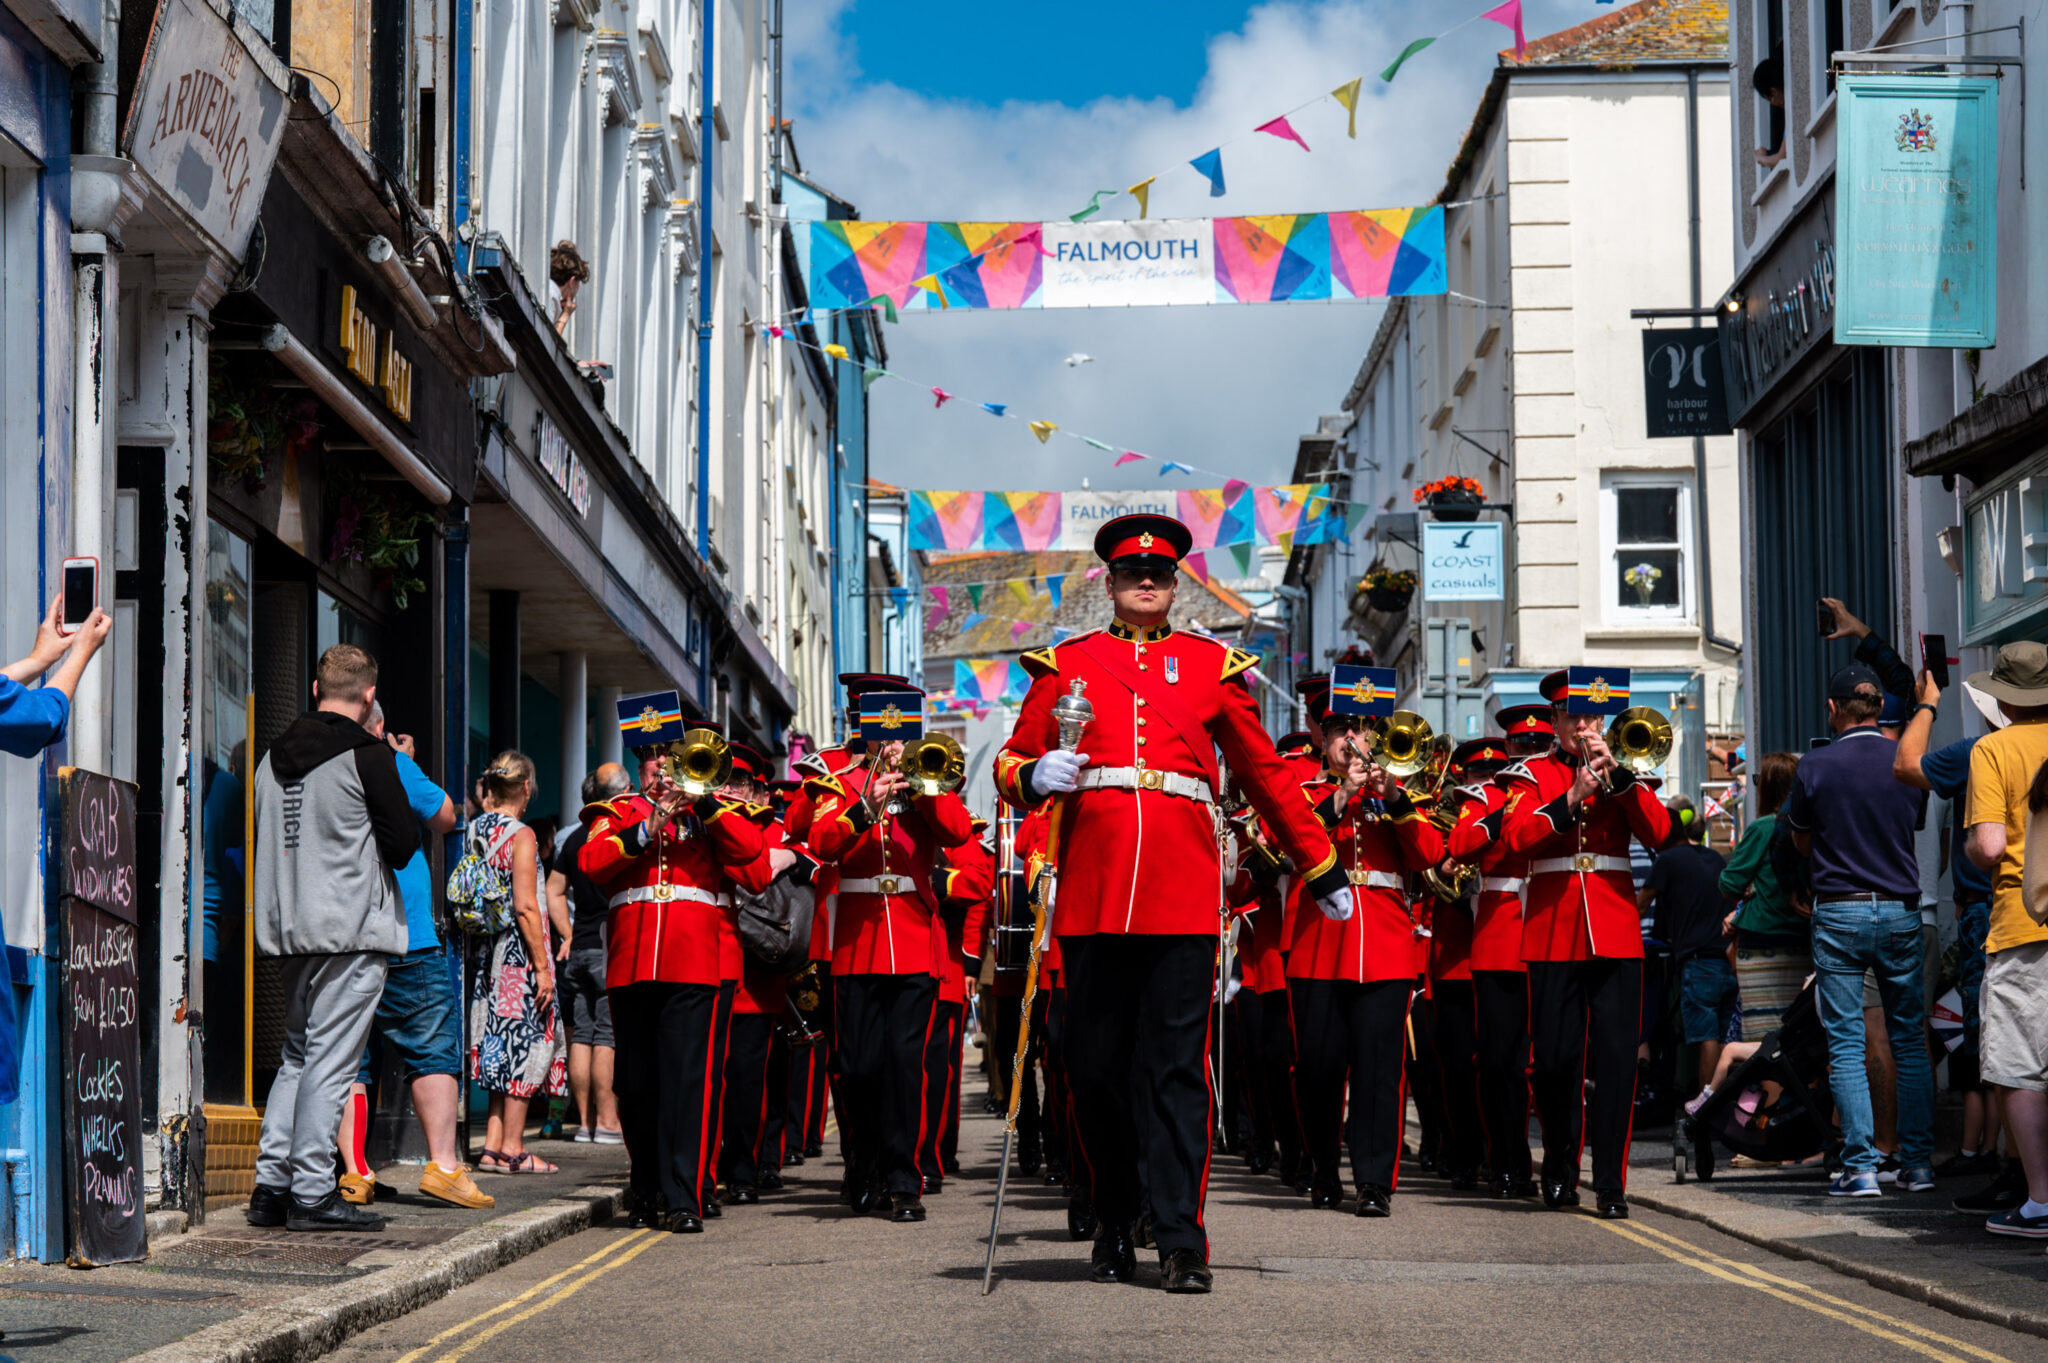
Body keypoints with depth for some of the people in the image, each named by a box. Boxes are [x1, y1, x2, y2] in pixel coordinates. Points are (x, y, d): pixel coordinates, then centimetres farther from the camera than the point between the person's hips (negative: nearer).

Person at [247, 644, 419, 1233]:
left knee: (297, 1054, 14)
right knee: (330, 1059, -5)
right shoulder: (368, 755, -9)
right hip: (352, 928, -7)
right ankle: (312, 1192, -6)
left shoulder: (274, 757, 12)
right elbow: (402, 844, -8)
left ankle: (271, 1185, 10)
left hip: (289, 930, 7)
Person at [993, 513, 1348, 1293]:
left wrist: (1321, 871, 21)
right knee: (1095, 1067, 5)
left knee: (1176, 1067, -5)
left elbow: (1266, 774, 19)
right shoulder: (1066, 665, 14)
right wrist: (1035, 776, -12)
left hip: (1182, 897, -1)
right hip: (1091, 894, 1)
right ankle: (1115, 1225, 19)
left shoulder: (1212, 666, 13)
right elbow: (1013, 764, 13)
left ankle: (1181, 1242, -6)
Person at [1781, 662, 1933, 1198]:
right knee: (1909, 1040, 10)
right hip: (1900, 909, 3)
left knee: (1846, 1045, -1)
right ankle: (1917, 1162, 9)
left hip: (1839, 913, -3)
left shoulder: (1815, 767, -6)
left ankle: (1860, 1166, -6)